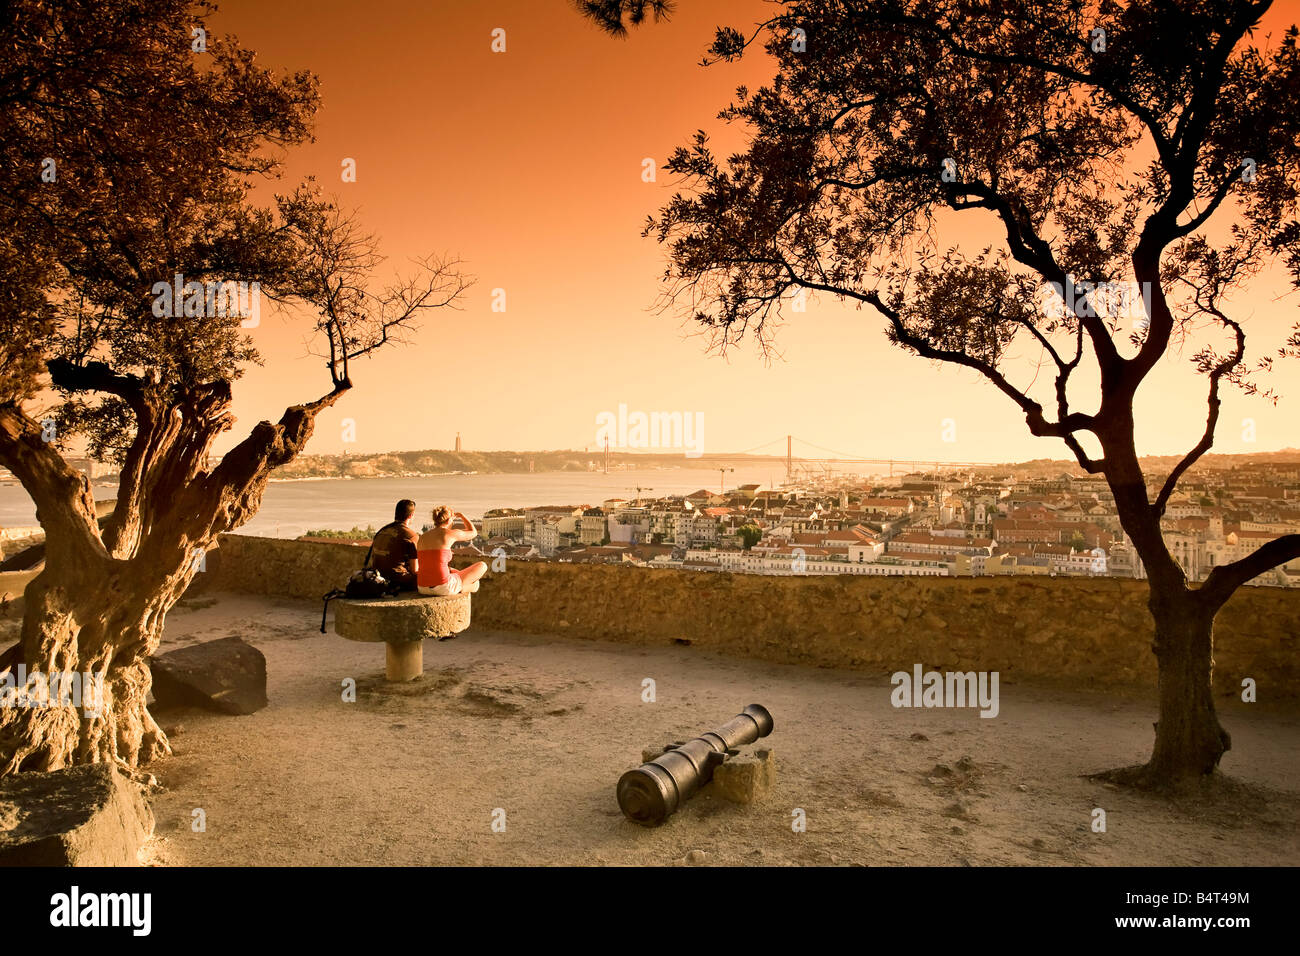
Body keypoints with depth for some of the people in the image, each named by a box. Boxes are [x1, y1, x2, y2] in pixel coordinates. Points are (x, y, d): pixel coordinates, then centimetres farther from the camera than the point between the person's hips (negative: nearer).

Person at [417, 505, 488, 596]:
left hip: (424, 589, 7)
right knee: (482, 566, 16)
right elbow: (473, 533, 14)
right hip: (444, 587, -7)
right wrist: (461, 515, 29)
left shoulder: (422, 537, 11)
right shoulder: (450, 533, -6)